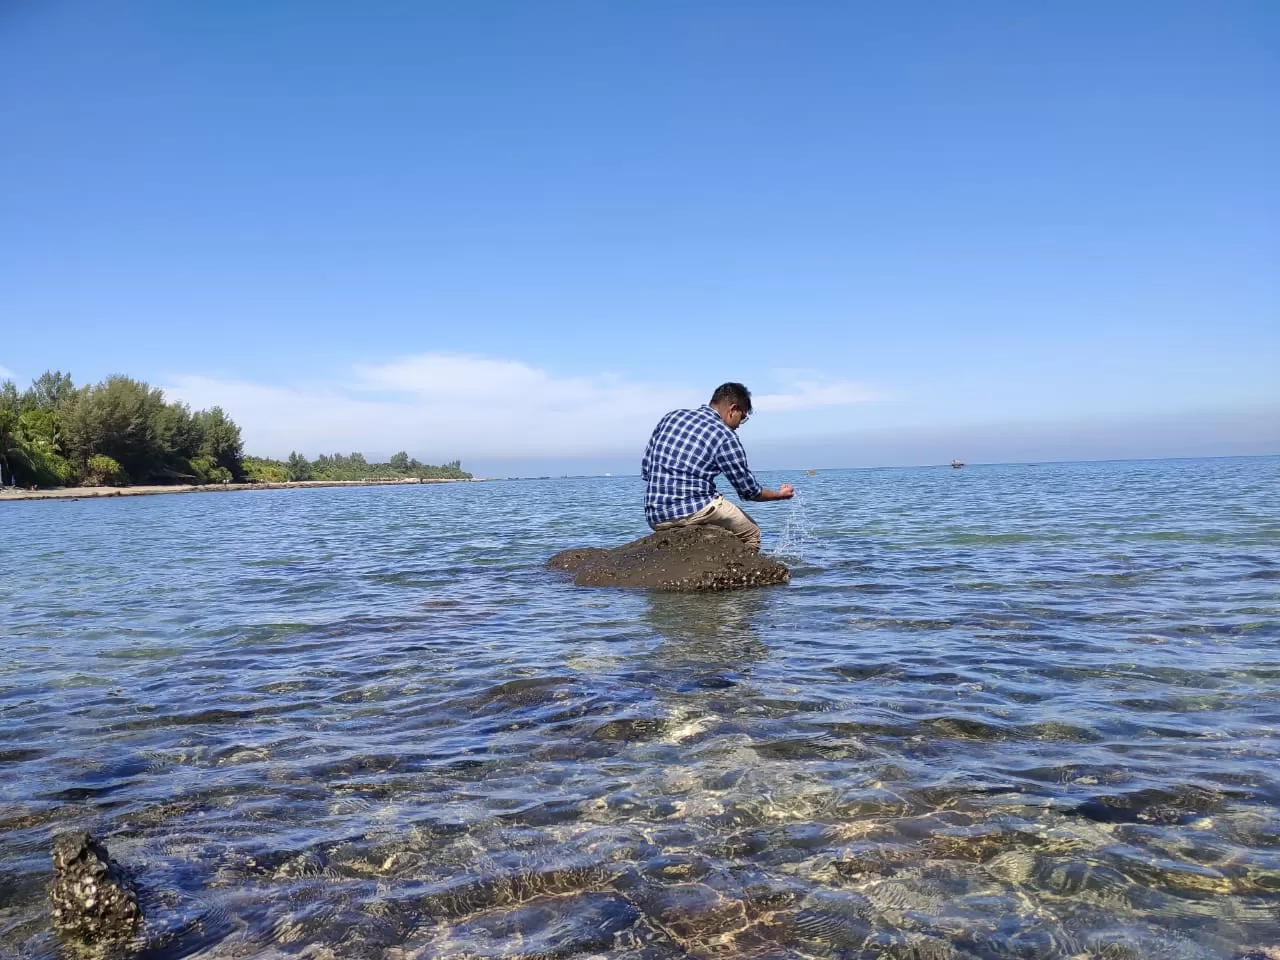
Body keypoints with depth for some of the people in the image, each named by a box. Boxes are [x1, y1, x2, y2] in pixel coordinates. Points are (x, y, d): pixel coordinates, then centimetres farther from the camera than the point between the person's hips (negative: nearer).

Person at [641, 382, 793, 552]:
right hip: (695, 510, -7)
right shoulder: (725, 437, -5)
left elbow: (645, 469, 12)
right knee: (751, 534, 15)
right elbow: (749, 490, 2)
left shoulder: (671, 417, 11)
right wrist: (780, 494, 20)